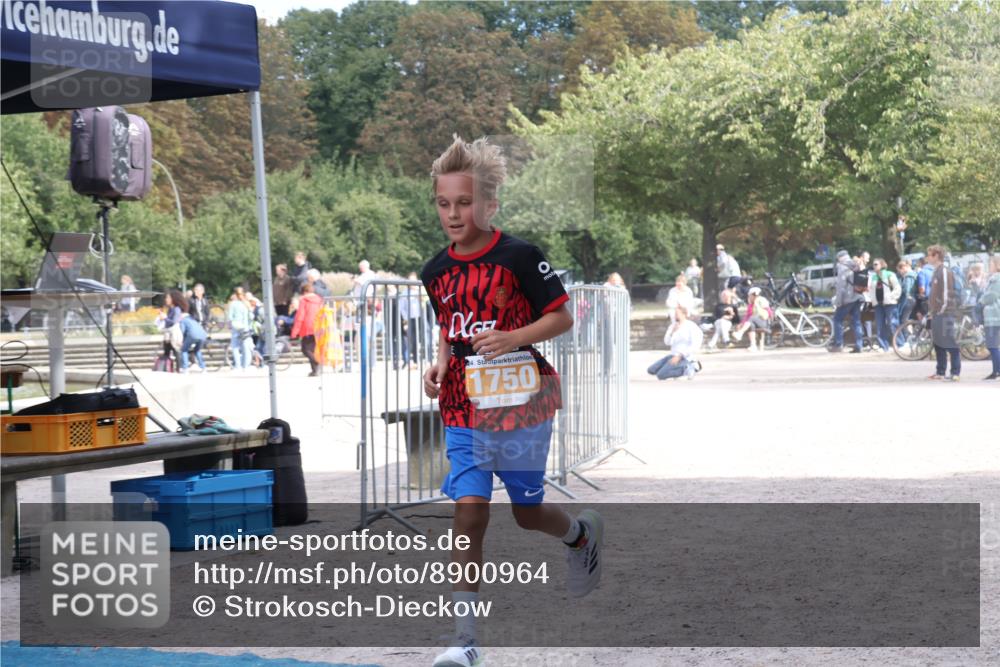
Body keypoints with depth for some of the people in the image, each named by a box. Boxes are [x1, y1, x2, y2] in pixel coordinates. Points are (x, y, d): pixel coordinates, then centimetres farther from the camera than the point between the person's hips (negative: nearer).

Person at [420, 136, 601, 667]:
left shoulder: (519, 256, -10)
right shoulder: (436, 273, 5)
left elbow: (562, 317, -6)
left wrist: (513, 338, -21)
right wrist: (440, 364, 1)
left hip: (520, 405, -3)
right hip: (464, 410, 3)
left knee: (527, 512, 10)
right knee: (469, 511, -9)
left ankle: (582, 533, 47)